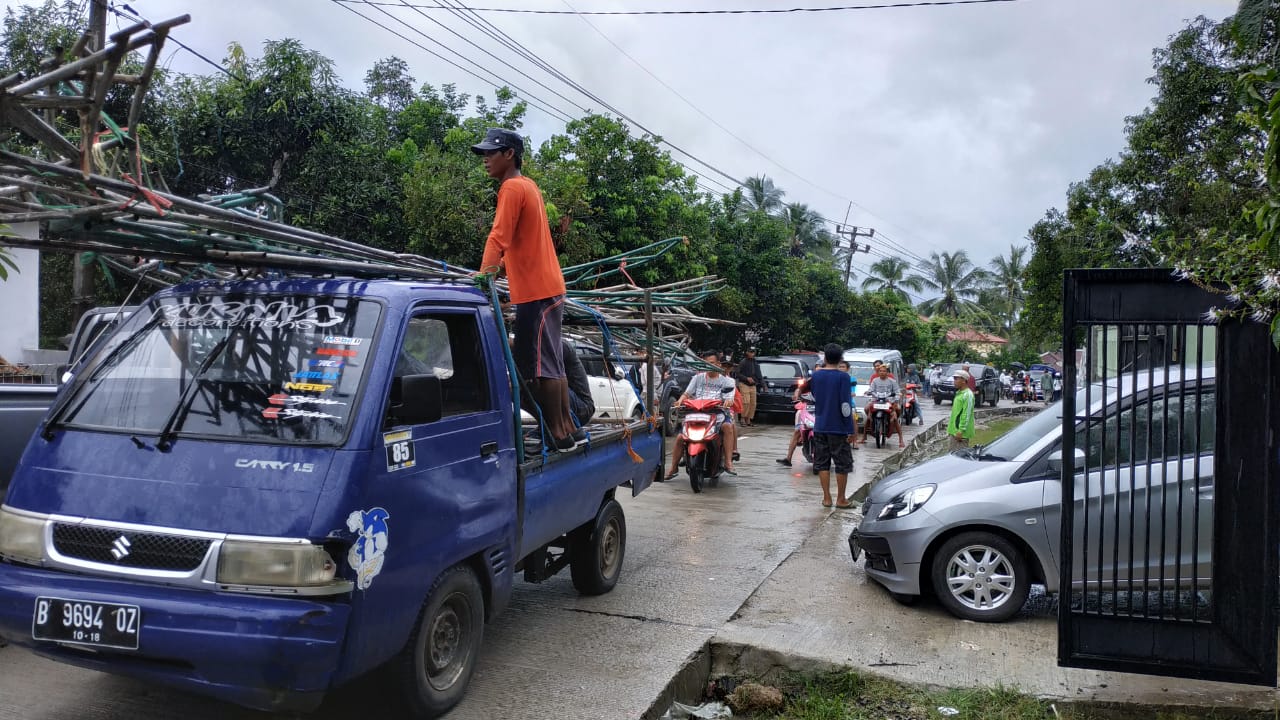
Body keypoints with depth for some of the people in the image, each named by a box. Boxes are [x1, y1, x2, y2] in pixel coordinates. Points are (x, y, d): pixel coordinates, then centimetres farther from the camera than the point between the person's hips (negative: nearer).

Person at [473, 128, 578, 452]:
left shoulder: (512, 187, -10)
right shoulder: (528, 185, 19)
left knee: (538, 366, -8)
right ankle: (569, 429, 18)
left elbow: (499, 237, -23)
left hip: (535, 291, -10)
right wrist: (500, 267, 25)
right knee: (550, 363, 14)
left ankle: (560, 435, -6)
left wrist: (483, 273, -30)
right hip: (548, 286, 10)